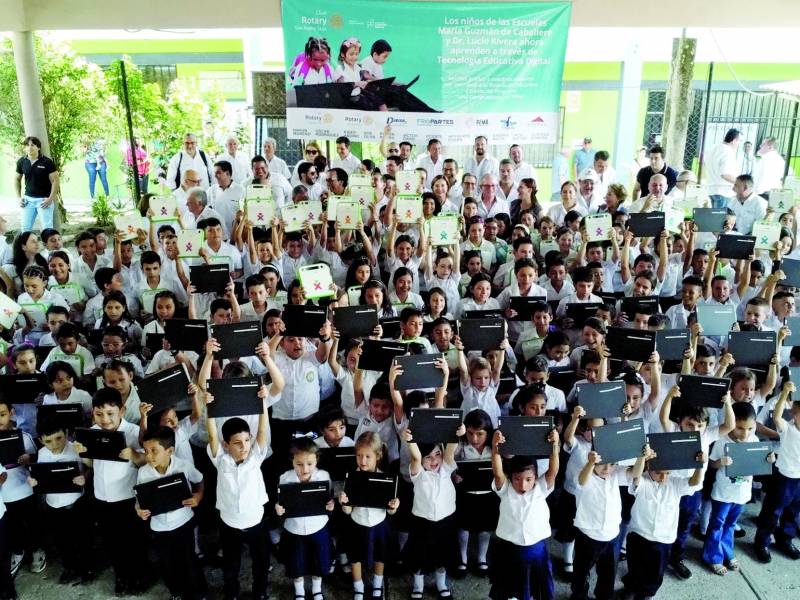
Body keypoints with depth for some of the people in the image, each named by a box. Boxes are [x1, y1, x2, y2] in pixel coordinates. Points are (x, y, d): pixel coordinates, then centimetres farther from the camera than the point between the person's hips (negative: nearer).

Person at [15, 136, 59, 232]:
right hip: (28, 199, 4)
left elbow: (55, 181, -8)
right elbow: (17, 180, 17)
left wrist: (50, 199, -14)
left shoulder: (47, 162, -8)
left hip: (43, 199, -4)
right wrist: (19, 197, 8)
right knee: (25, 228, 7)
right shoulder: (21, 162, 4)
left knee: (47, 228, -2)